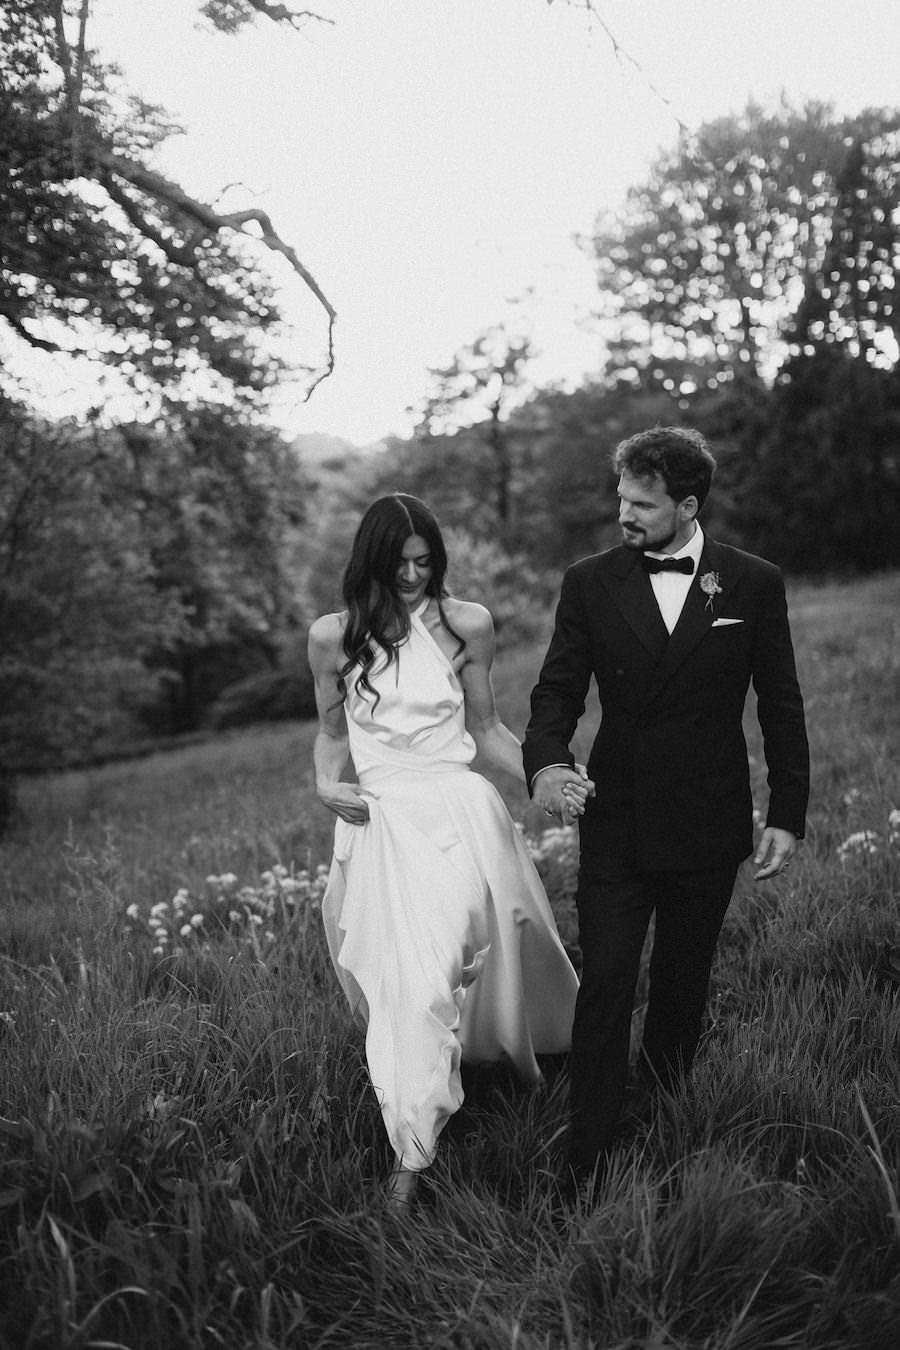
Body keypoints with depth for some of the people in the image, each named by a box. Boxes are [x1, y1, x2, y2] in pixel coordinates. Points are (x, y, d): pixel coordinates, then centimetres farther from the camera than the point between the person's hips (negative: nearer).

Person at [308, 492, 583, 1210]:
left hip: (457, 809, -1)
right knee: (405, 977, -3)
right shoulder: (332, 636, 4)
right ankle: (411, 1146, 16)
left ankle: (411, 1152, 5)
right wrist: (327, 783, -2)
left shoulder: (466, 624, 1)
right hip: (379, 819, 1)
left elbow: (487, 726, 10)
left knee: (430, 968, -12)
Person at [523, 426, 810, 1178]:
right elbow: (558, 689, 2)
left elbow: (781, 707, 2)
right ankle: (588, 1166, 7)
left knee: (683, 983, 14)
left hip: (709, 825, 0)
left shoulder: (754, 584, -2)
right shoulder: (590, 584, 0)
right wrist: (546, 759, -19)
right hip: (616, 823, 0)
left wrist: (787, 814, -1)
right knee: (605, 988, -3)